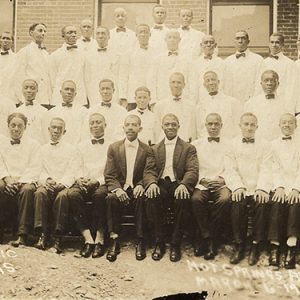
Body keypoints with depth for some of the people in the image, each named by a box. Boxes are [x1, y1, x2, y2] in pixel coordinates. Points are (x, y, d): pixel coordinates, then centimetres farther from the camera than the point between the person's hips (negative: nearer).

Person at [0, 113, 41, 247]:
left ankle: (23, 235, -38)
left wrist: (19, 181, -14)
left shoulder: (33, 144, 13)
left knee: (27, 190, -36)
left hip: (25, 181, -1)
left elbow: (35, 169, 2)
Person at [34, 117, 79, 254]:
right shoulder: (42, 149, 21)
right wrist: (47, 180, -12)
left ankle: (57, 237, -34)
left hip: (64, 185, -1)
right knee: (40, 193, -33)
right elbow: (39, 170, 11)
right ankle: (43, 234, -32)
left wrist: (61, 184, -16)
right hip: (46, 184, 1)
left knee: (62, 196, -35)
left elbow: (72, 172, 4)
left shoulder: (71, 150, 16)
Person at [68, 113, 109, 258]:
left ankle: (100, 239, -29)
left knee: (100, 194, -37)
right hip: (83, 183, 3)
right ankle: (88, 239, -30)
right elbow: (78, 167, 18)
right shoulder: (82, 145, 24)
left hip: (103, 183, -3)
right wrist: (79, 178, -5)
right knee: (72, 194, -30)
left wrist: (98, 181, -15)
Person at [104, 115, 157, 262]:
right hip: (120, 188, 1)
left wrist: (141, 185, -26)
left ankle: (140, 241, -27)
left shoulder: (147, 150, 7)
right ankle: (114, 240, -28)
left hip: (136, 189, -1)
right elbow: (109, 175, 3)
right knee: (111, 198, -32)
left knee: (141, 198, -33)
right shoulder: (113, 148, 9)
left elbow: (149, 173, -2)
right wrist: (117, 189, -18)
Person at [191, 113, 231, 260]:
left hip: (221, 184, 0)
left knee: (225, 199, -34)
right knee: (196, 199, -33)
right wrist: (201, 179, -7)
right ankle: (208, 238, -20)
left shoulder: (228, 145, 16)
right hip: (202, 184, 1)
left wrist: (223, 179, -10)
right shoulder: (196, 145, 17)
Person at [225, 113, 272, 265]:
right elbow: (230, 169, 3)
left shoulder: (264, 145, 12)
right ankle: (239, 245, -18)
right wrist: (238, 186, -14)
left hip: (257, 189, 0)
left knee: (261, 204, -29)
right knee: (238, 204, -29)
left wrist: (262, 188, -15)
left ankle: (256, 246, -16)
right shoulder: (232, 144, 12)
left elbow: (265, 170, 2)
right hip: (240, 189, 0)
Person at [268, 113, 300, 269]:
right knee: (276, 204, -30)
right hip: (280, 187, 1)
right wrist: (279, 187, -11)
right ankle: (274, 247, -34)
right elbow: (274, 169, 6)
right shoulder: (273, 144, 17)